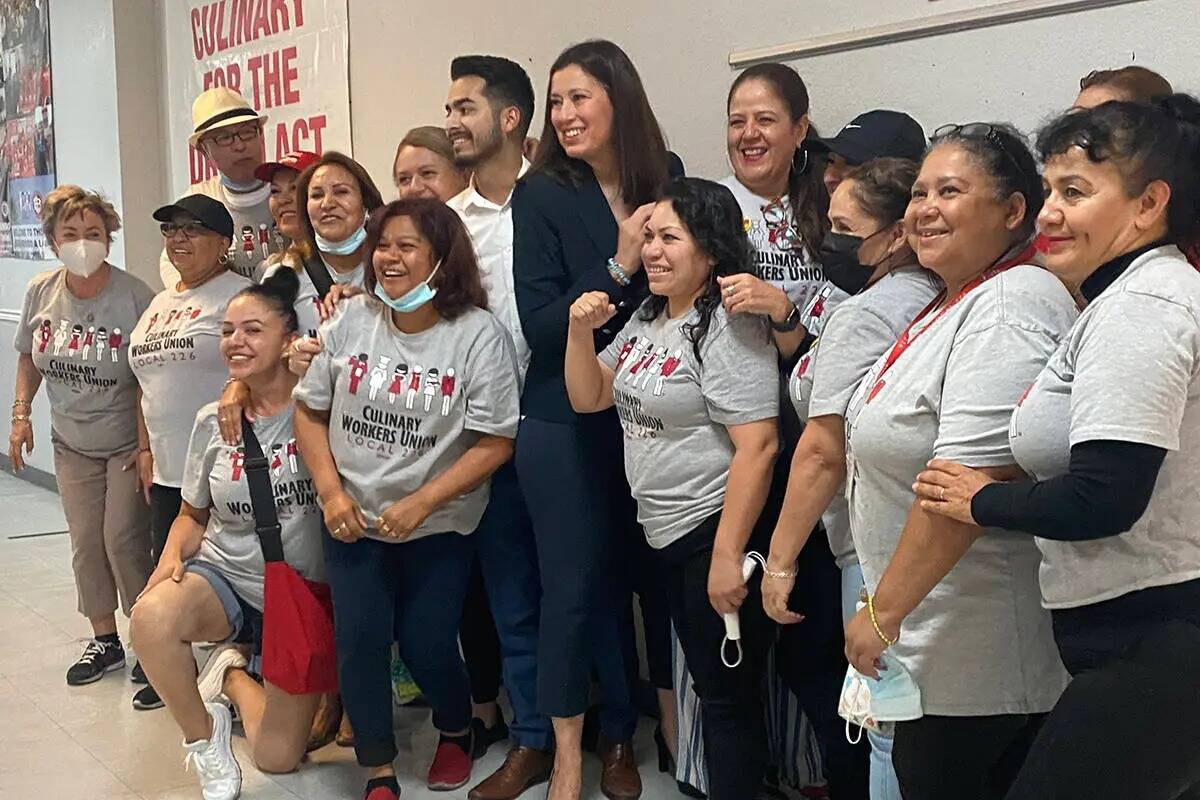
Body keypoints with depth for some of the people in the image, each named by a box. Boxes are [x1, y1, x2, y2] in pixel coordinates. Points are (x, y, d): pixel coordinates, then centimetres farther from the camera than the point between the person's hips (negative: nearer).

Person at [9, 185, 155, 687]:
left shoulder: (134, 296, -20)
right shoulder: (41, 293, -5)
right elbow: (29, 357, 12)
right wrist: (21, 414, 4)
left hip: (127, 443, -5)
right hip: (72, 443, 5)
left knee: (123, 540, -5)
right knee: (85, 543, 12)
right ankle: (105, 640, 28)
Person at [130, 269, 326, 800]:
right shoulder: (212, 422, 1)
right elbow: (193, 515, 12)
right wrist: (172, 556, -7)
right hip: (224, 577, 2)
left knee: (278, 757, -7)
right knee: (151, 616, -34)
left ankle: (232, 677, 26)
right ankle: (204, 735, -6)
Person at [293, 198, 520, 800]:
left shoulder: (478, 335, -14)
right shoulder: (351, 319, -4)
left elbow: (494, 442, -13)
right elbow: (309, 409, 5)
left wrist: (421, 503, -19)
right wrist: (331, 492, -5)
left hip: (438, 526, -2)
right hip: (353, 519, 3)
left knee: (426, 645, -1)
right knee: (360, 642, -3)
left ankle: (456, 733, 34)